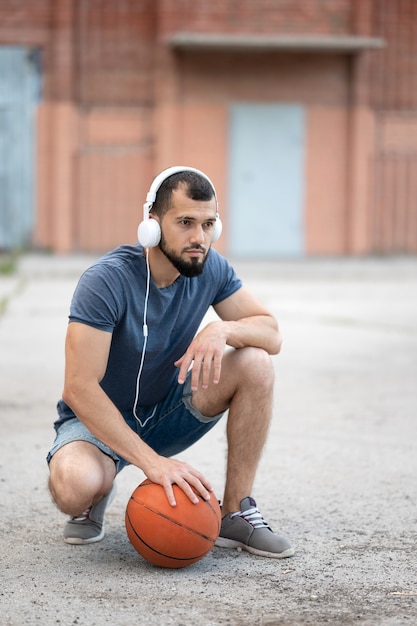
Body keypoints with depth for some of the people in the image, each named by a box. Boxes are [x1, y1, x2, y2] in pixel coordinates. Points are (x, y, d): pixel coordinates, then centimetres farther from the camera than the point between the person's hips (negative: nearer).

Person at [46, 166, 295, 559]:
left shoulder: (209, 268, -10)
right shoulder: (107, 281, -27)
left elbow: (271, 334, -7)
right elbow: (79, 389, -31)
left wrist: (222, 329, -31)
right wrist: (151, 461, -38)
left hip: (167, 414, 5)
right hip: (99, 419, -5)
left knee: (255, 364, -18)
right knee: (73, 488, -38)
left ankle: (236, 513, -9)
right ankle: (95, 499, 2)